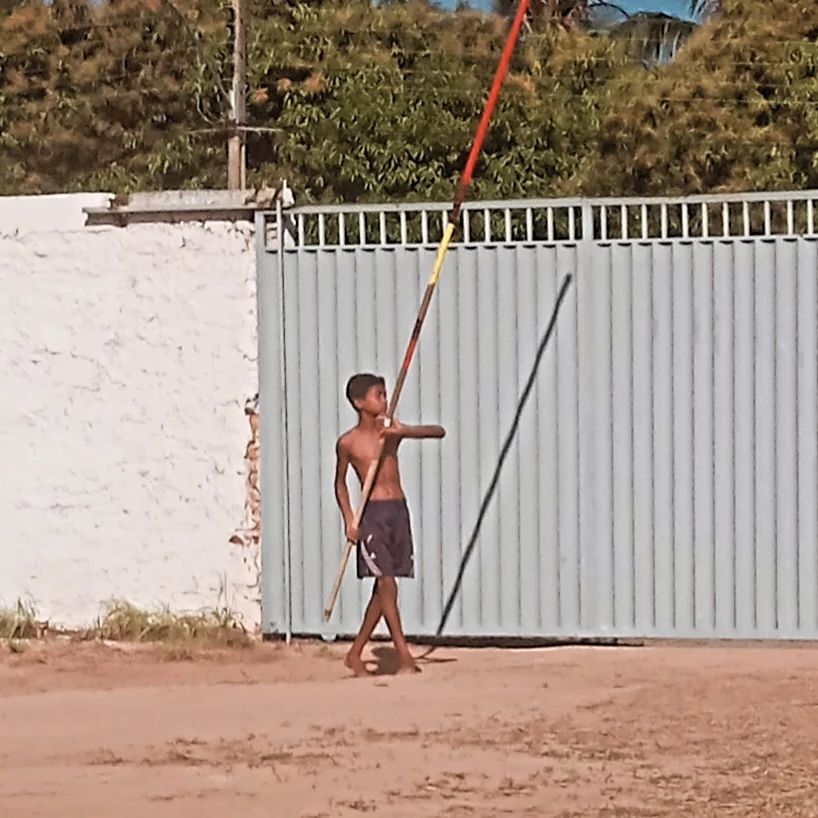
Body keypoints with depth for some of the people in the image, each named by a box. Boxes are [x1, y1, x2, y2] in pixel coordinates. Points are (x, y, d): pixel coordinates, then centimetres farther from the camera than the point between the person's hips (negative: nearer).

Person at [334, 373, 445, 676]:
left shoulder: (391, 430, 6)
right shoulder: (348, 442, -1)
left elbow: (439, 432, 0)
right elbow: (340, 483, 11)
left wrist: (403, 431, -17)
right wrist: (348, 519, -1)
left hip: (399, 511, 5)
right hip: (372, 512, -5)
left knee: (384, 587, 9)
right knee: (386, 583, -13)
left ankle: (355, 653, 21)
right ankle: (404, 657, -13)